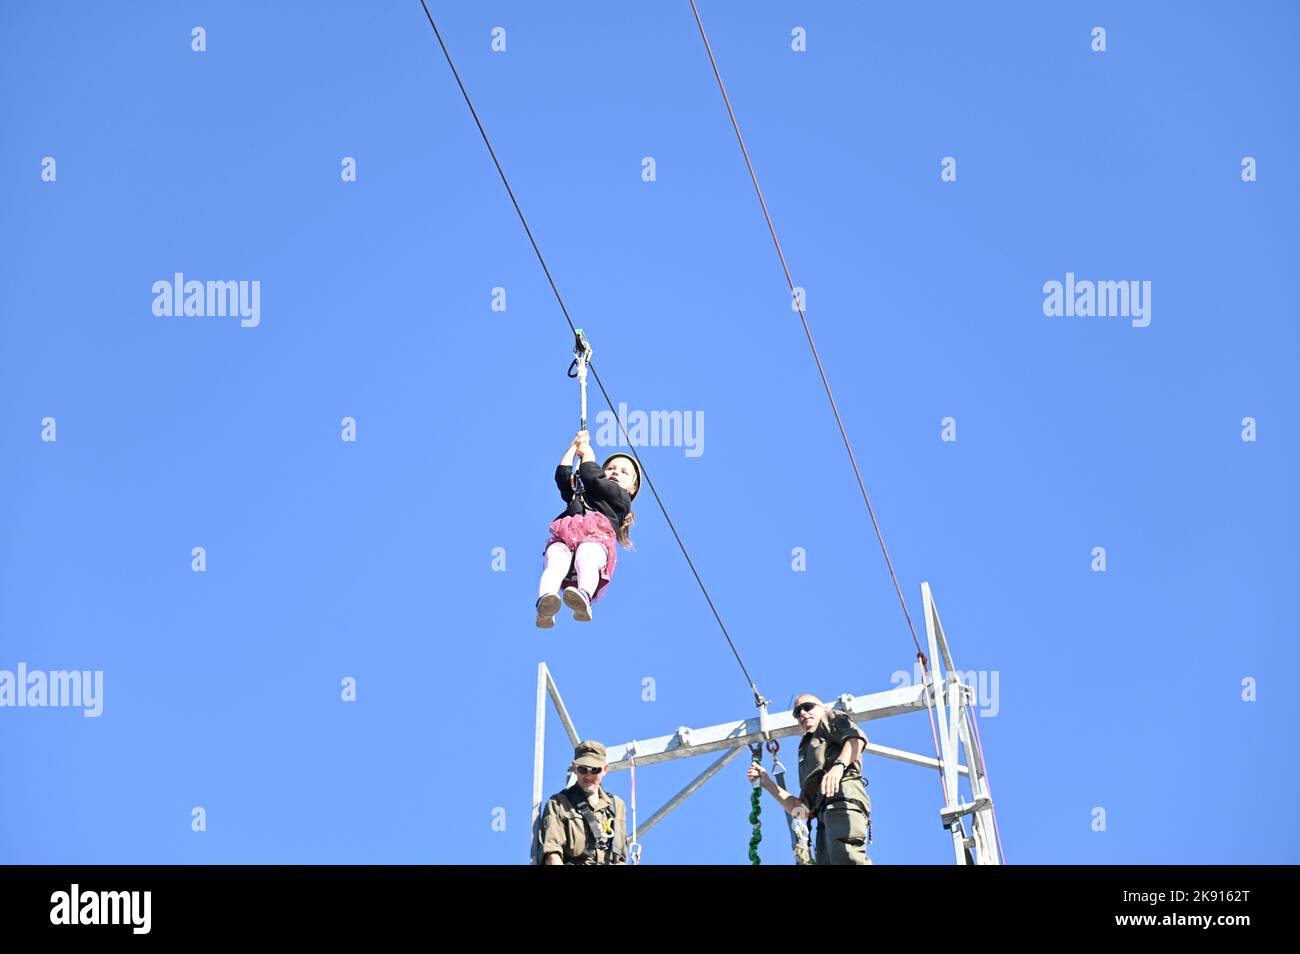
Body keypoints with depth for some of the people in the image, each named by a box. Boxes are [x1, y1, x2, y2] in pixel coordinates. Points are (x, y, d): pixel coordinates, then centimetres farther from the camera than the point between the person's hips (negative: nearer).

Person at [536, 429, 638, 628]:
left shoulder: (621, 498, 29)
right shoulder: (578, 493, 47)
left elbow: (592, 479, 18)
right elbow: (562, 476, 33)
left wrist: (587, 454, 36)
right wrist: (574, 446, 40)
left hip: (596, 538, -3)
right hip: (564, 538, 3)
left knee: (586, 556, -41)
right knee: (556, 558, -35)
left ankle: (584, 597, -74)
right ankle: (545, 603, -66)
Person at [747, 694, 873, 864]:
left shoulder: (832, 719, 25)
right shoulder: (808, 749, 41)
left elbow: (857, 738, -1)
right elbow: (801, 810, 33)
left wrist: (839, 765, -20)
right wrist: (767, 783, 30)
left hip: (843, 794, -6)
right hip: (825, 818, 6)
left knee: (846, 859, -32)